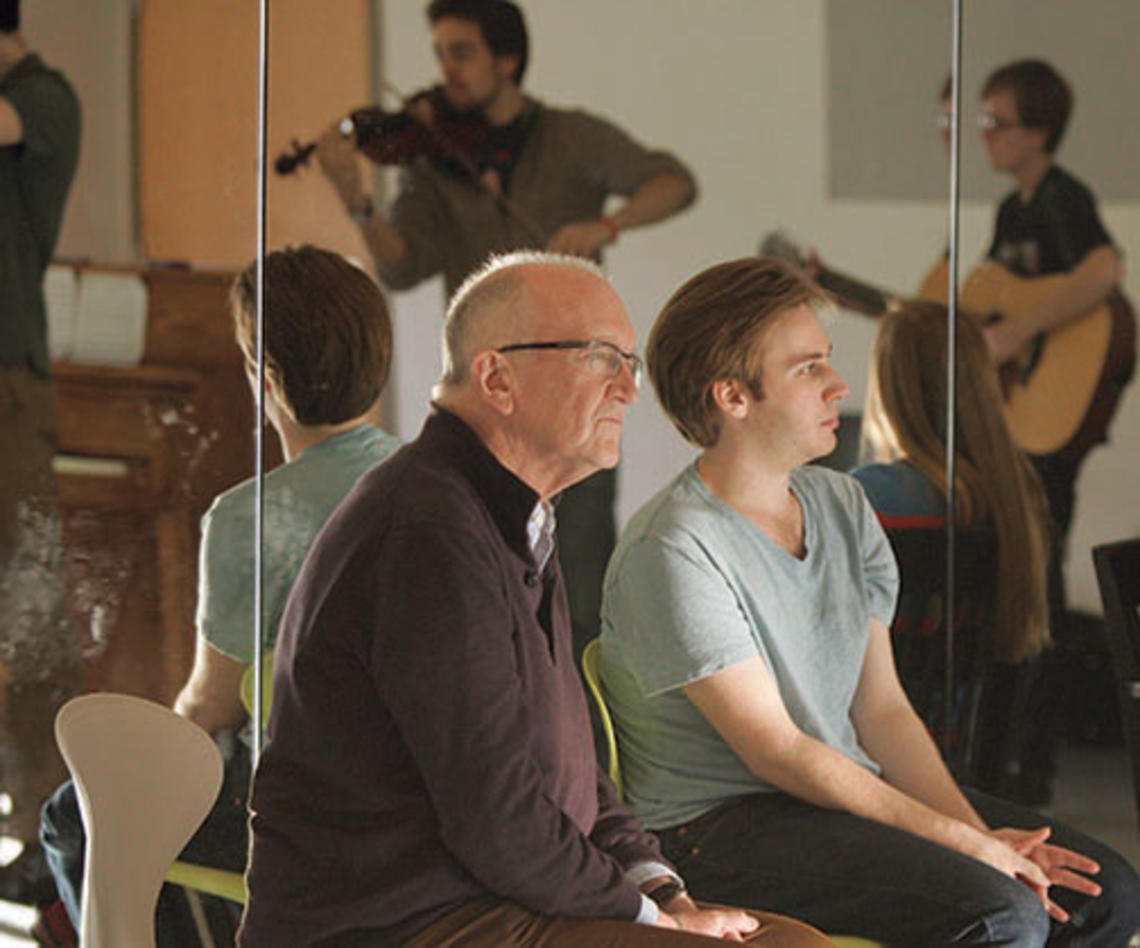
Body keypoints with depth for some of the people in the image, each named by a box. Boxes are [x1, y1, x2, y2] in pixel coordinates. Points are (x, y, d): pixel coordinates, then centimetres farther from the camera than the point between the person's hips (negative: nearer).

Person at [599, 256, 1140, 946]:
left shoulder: (842, 506, 9)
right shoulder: (673, 551, -18)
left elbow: (883, 710, 6)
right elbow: (775, 751, -18)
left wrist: (983, 835, -10)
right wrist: (960, 839, -20)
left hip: (853, 787, 8)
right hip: (716, 826, -8)